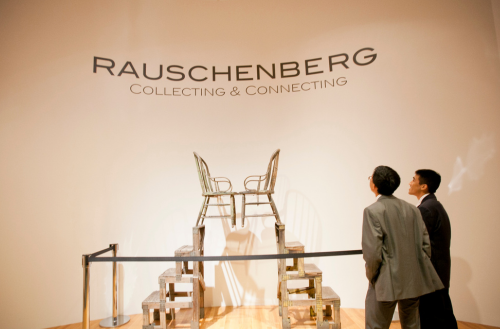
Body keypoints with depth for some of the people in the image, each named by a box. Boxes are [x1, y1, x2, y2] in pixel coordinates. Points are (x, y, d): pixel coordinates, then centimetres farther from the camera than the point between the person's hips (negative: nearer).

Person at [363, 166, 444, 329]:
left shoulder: (373, 211, -15)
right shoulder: (412, 209, 4)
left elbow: (373, 251, -18)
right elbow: (425, 245, 5)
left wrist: (371, 275, -2)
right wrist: (419, 271, 16)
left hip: (386, 283, -6)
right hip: (414, 282, 7)